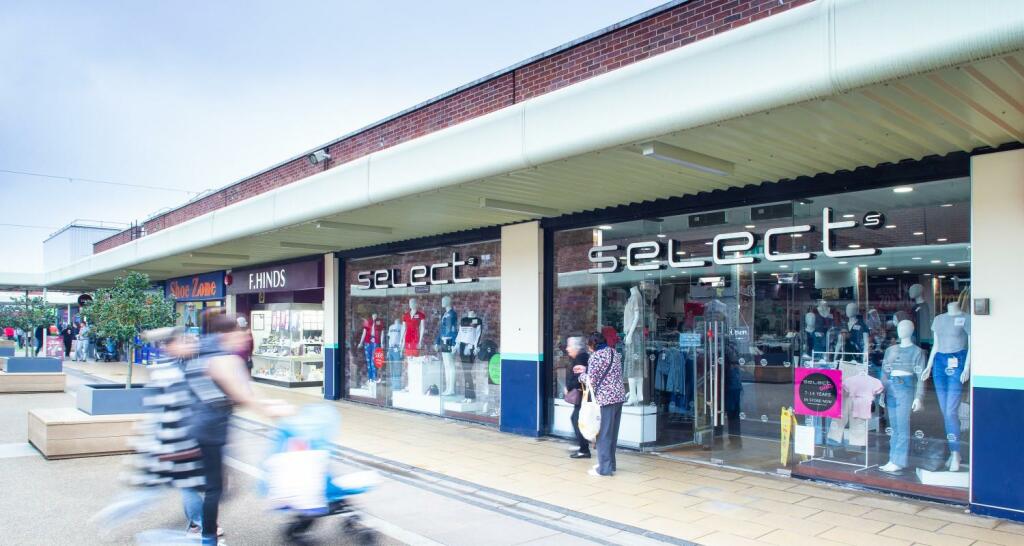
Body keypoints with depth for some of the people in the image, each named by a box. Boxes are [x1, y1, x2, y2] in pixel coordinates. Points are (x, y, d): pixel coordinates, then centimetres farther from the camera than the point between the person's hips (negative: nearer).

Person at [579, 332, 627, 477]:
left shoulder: (595, 356, -11)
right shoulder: (614, 353, 12)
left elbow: (591, 380, -12)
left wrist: (582, 375, 9)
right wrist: (587, 369, 22)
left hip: (605, 398, -8)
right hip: (619, 396, 8)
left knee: (603, 434, 0)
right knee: (613, 433, 15)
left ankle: (604, 468, 4)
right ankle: (610, 464, 24)